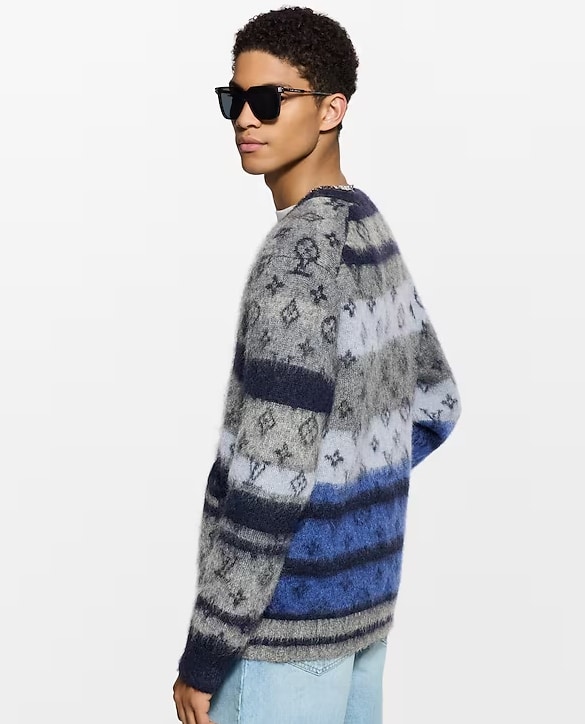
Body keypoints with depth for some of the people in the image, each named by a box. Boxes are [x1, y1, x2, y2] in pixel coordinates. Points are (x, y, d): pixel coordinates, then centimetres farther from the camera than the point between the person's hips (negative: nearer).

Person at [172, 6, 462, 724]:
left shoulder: (297, 258, -21)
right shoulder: (372, 235, 7)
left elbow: (267, 483, -23)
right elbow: (435, 406, 17)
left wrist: (203, 658, -16)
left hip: (288, 621, -9)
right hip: (363, 598, 9)